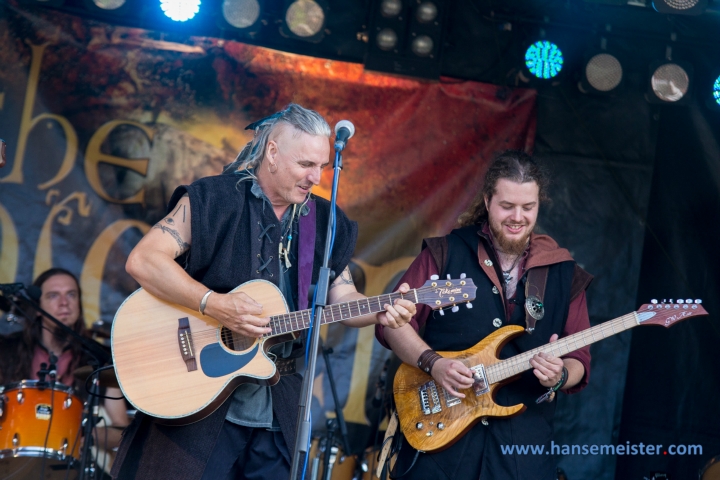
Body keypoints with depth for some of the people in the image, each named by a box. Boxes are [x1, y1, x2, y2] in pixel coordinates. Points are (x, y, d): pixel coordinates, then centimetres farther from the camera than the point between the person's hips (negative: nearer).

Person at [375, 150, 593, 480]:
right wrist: (432, 363, -16)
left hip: (523, 443, 2)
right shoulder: (445, 253, 1)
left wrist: (561, 376, -14)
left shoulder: (564, 275, 7)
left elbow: (579, 362, 8)